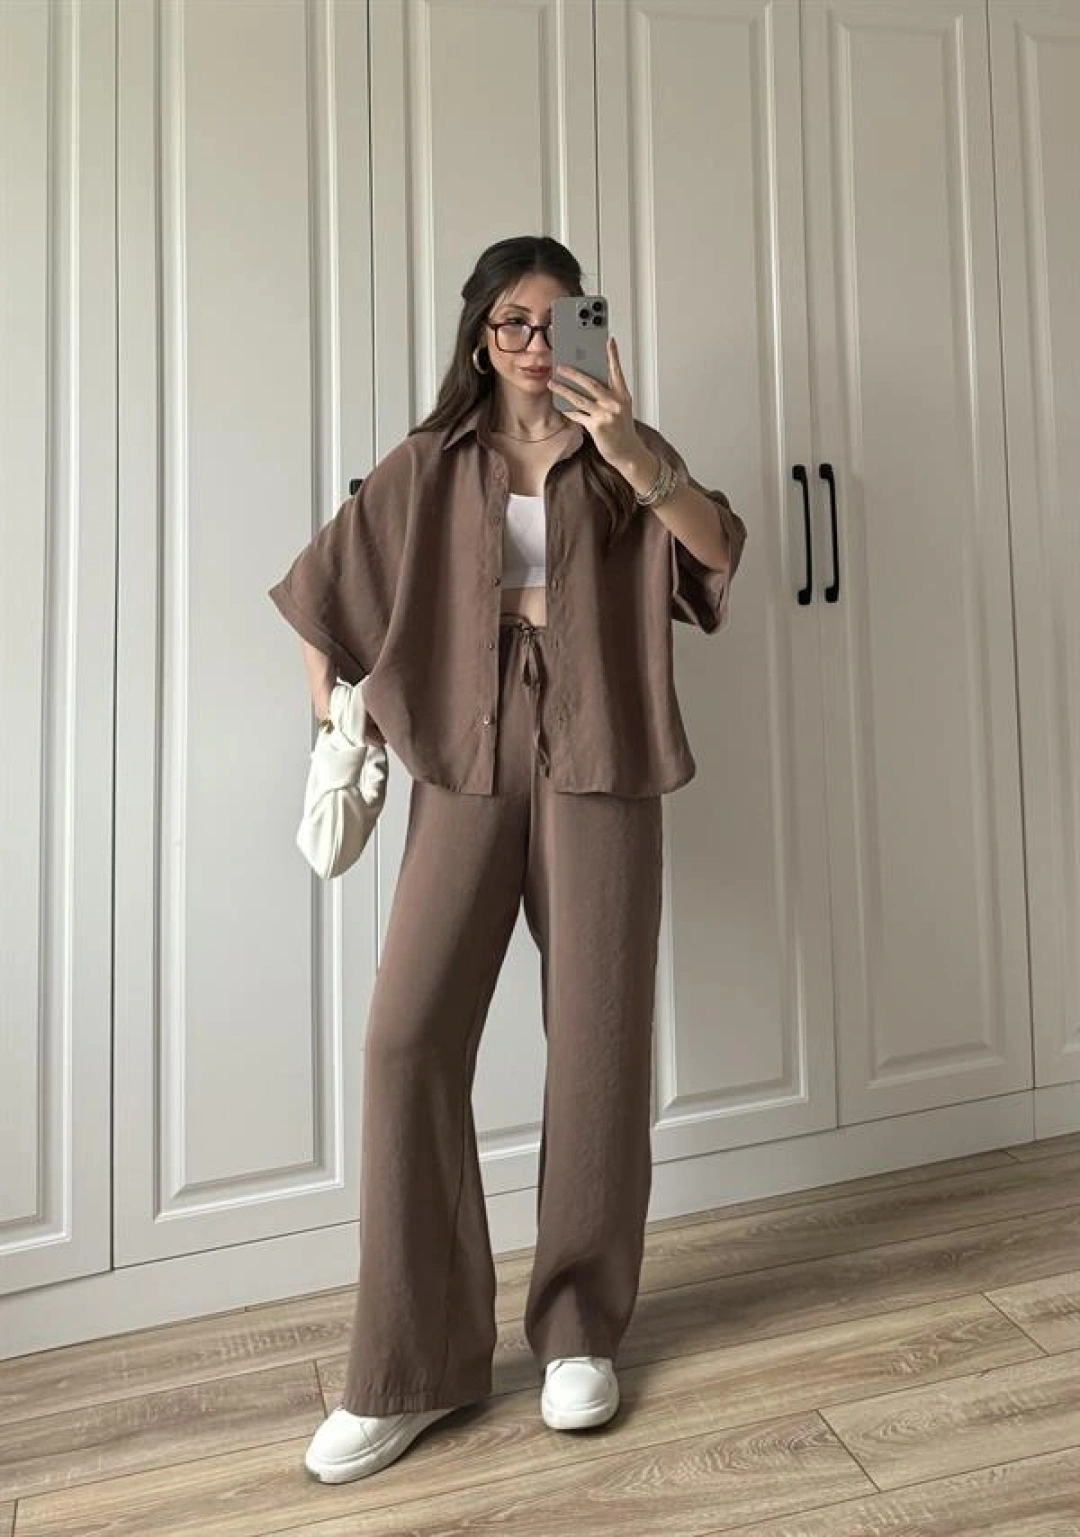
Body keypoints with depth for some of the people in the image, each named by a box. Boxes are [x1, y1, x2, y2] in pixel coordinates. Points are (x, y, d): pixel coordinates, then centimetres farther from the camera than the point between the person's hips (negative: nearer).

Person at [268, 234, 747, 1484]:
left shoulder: (621, 456, 11)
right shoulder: (430, 464, 13)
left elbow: (719, 550, -6)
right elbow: (324, 585, 18)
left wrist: (638, 459, -23)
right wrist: (332, 719, 10)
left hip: (597, 767, 0)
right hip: (467, 767, 1)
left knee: (597, 1040, -1)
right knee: (409, 1035, -10)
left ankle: (579, 1331, 19)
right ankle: (413, 1365, 4)